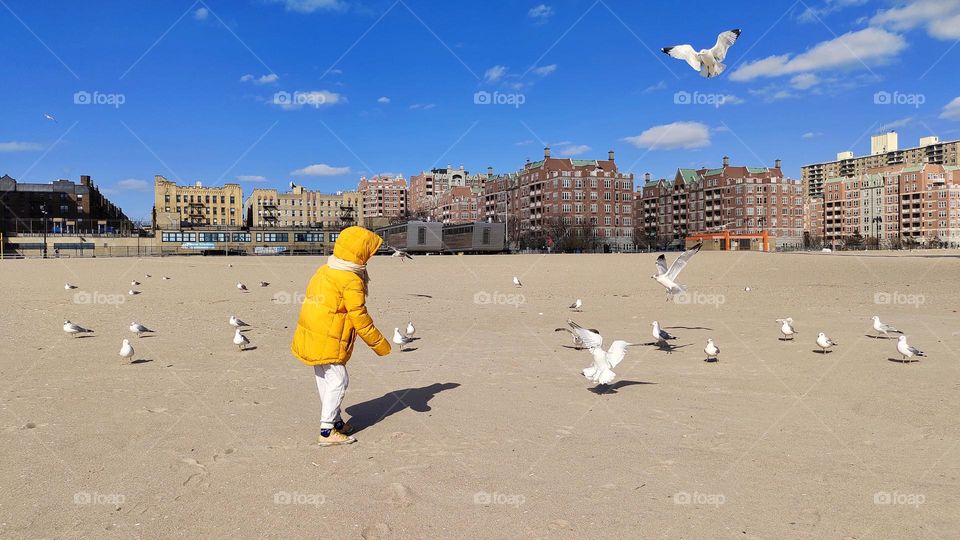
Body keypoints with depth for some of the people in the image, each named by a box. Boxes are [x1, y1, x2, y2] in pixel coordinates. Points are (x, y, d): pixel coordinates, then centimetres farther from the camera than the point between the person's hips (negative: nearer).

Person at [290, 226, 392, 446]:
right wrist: (379, 344, -7)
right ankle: (327, 431, 3)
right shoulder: (352, 281, -17)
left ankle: (336, 421, 30)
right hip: (328, 343, -10)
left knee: (325, 380, 17)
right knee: (337, 381, -2)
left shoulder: (324, 271, 10)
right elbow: (359, 317, -16)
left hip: (311, 337, 10)